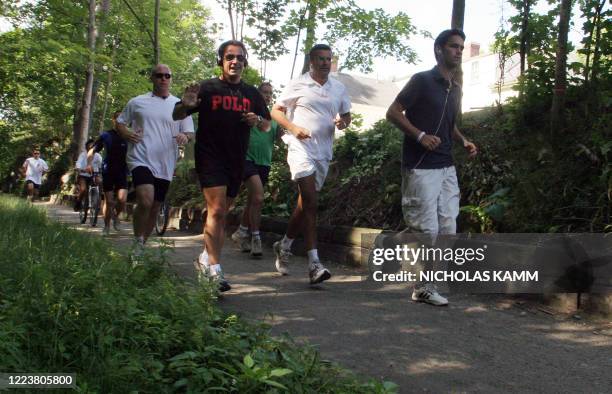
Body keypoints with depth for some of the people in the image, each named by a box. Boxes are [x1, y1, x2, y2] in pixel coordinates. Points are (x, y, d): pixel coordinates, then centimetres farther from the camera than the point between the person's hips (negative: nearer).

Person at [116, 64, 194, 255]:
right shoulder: (138, 102, 6)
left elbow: (189, 133, 9)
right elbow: (120, 122, 14)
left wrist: (184, 137, -15)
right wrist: (127, 134, -8)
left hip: (165, 165, 3)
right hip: (141, 159, -3)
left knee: (154, 209, 11)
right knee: (146, 201, -25)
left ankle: (141, 246, 30)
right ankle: (138, 243, -5)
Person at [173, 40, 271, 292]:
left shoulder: (252, 93, 12)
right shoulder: (207, 88, 1)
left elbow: (267, 127, 19)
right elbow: (176, 116, 2)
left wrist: (257, 120, -4)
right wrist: (186, 105, -21)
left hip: (237, 160, 5)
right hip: (210, 156, -5)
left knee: (221, 213, 13)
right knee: (216, 210, -16)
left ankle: (205, 258, 29)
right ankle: (214, 271, -15)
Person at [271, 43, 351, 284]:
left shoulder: (339, 89, 12)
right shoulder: (298, 85, 0)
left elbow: (347, 114, 21)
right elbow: (276, 111, 3)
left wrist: (344, 122, -4)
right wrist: (293, 128, -14)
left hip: (323, 152, 6)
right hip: (301, 147, -5)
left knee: (305, 204, 12)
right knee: (310, 203, -15)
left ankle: (284, 245, 33)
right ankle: (314, 262, -16)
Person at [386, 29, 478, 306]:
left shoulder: (455, 89, 17)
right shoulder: (422, 80, -5)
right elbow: (393, 112, -9)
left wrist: (463, 141, 8)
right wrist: (420, 136, -20)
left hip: (446, 167, 8)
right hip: (420, 168, -8)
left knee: (448, 229, 7)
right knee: (426, 229, -5)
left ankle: (424, 283, 19)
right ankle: (423, 288, 8)